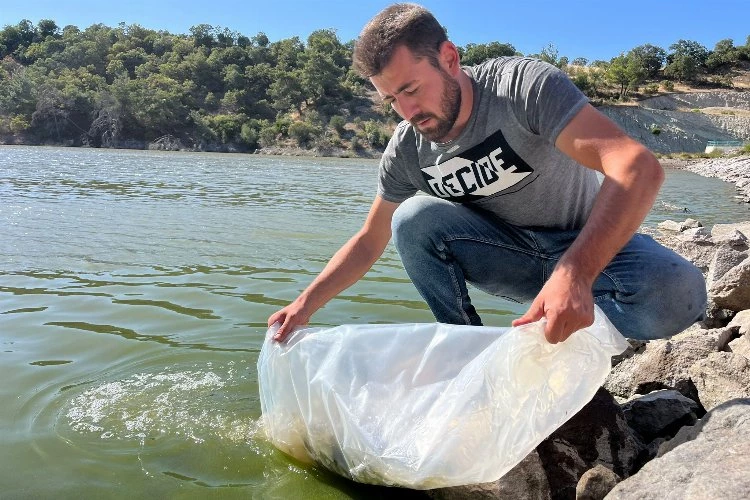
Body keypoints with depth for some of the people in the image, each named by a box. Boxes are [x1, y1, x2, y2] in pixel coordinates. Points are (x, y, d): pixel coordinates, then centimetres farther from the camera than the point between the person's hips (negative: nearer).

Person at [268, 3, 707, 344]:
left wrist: (575, 271, -50)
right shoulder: (407, 149, -7)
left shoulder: (525, 85, -22)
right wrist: (306, 304, -9)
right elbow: (368, 242, 3)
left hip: (595, 246, -3)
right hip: (512, 254, 3)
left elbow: (639, 166, -34)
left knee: (674, 294, -34)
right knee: (413, 218, -21)